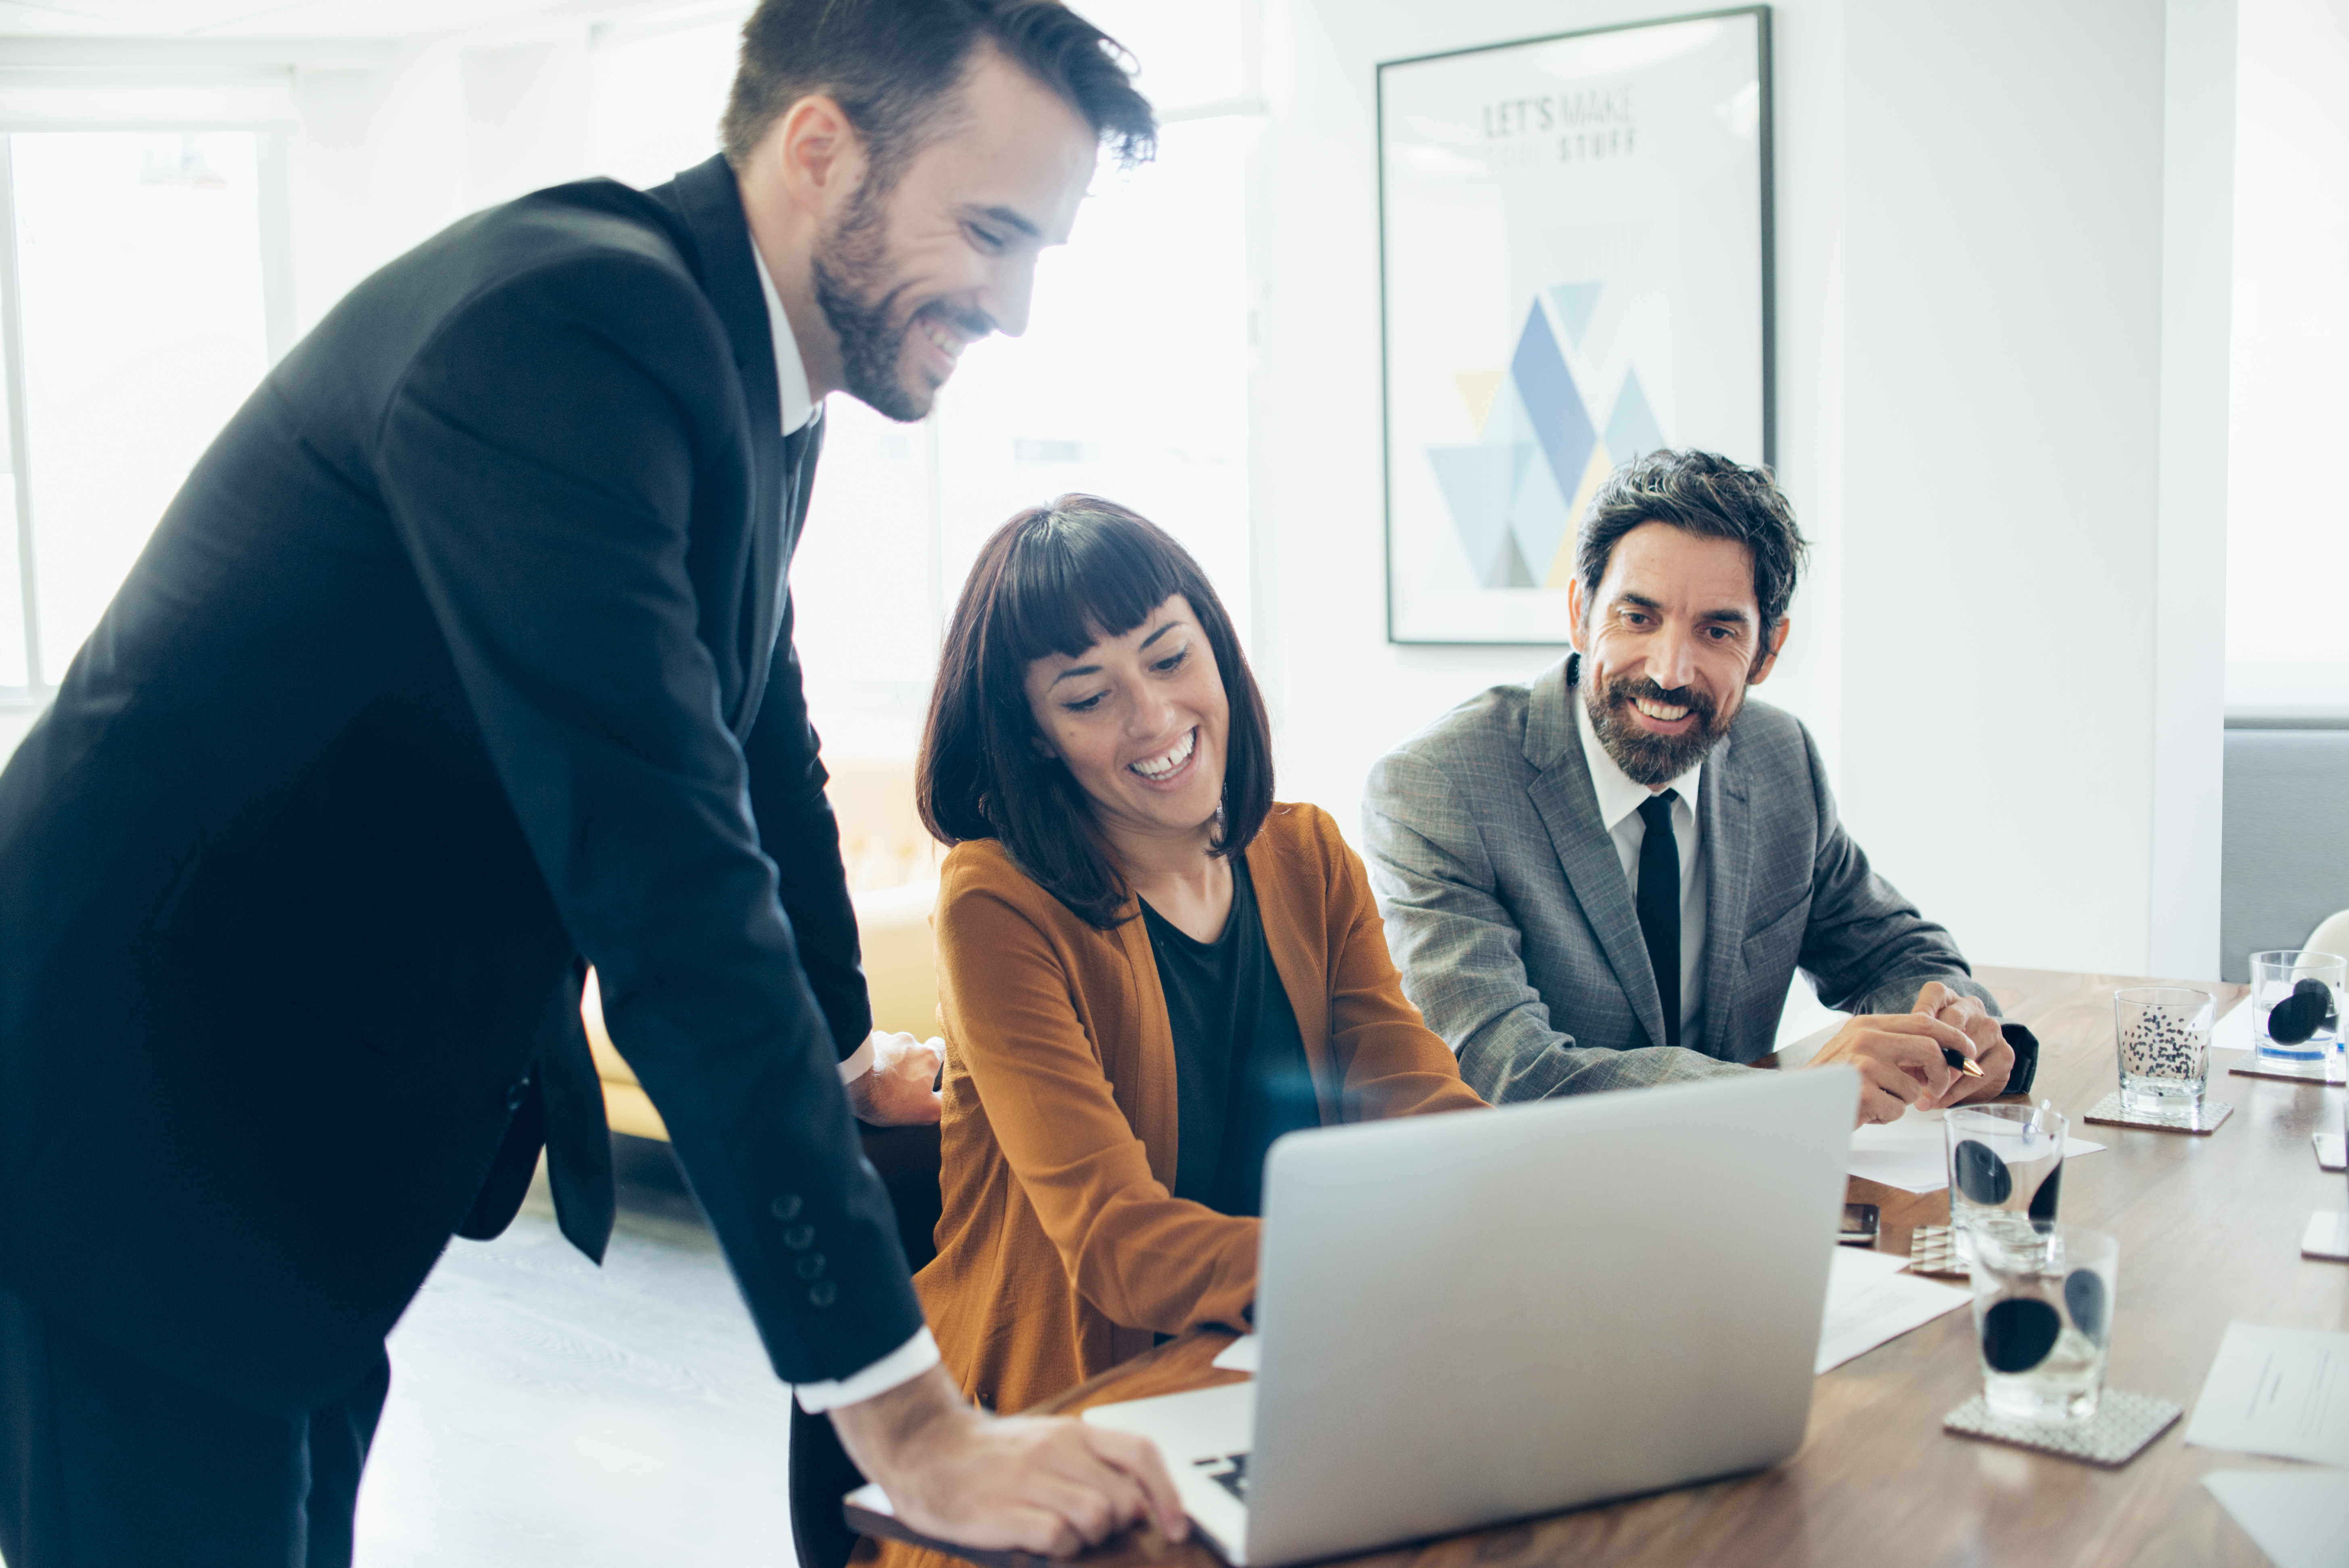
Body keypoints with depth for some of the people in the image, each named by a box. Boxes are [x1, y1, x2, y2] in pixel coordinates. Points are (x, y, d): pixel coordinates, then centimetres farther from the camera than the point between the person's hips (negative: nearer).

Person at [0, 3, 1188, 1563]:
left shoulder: (748, 373, 5)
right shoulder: (566, 325, -26)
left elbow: (764, 753, 19)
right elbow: (672, 887, -33)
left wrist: (846, 1045, 29)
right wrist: (906, 1417, -32)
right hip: (138, 1132, -9)